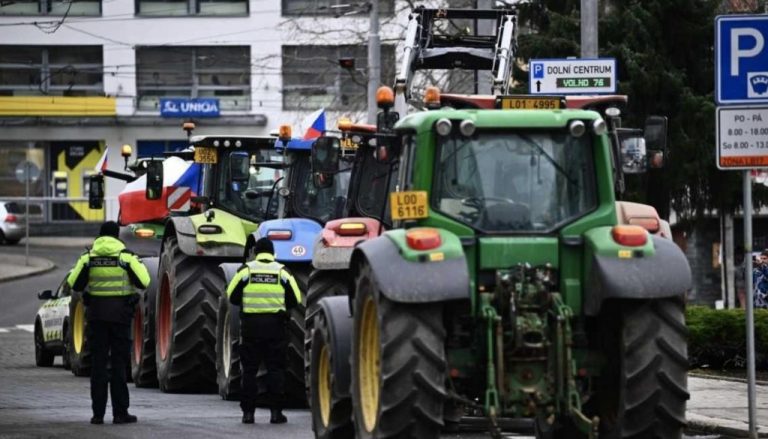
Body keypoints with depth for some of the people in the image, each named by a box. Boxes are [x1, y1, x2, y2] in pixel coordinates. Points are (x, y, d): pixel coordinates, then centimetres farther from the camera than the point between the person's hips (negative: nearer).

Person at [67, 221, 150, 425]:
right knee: (119, 362, 2)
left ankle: (98, 413, 2)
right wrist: (140, 265, 15)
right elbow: (143, 282, -5)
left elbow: (74, 284, 2)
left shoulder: (88, 257, 2)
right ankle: (120, 412, -1)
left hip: (96, 314, 2)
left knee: (98, 363, 5)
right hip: (120, 313, -2)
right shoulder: (126, 257, -4)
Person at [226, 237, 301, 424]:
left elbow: (232, 296, 1)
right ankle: (275, 411, 0)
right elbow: (295, 300, 3)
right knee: (275, 368, 5)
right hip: (275, 324, 0)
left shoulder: (246, 270, 0)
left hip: (251, 324, 0)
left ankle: (248, 412, 4)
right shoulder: (282, 271, 2)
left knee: (249, 369, 6)